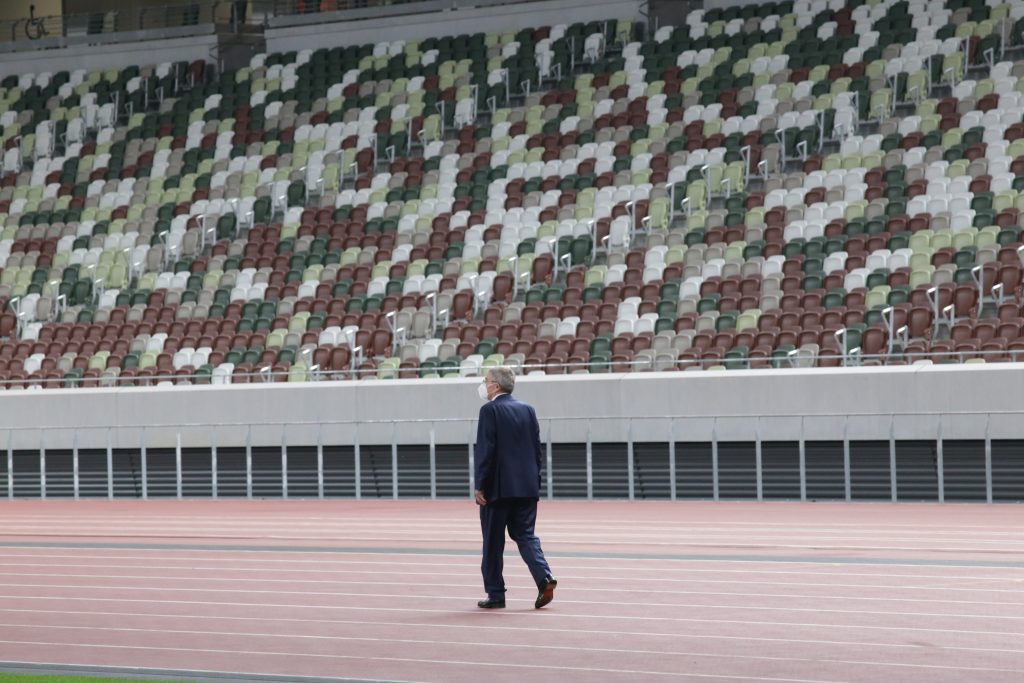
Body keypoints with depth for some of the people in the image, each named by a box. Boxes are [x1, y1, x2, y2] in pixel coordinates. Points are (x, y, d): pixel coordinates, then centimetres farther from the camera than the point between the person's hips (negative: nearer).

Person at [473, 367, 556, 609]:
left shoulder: (490, 410, -9)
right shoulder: (527, 410, 10)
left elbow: (485, 450, -14)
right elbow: (536, 449, 11)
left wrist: (480, 486, -10)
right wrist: (534, 482, 16)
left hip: (498, 487, -6)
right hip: (527, 487, 6)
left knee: (493, 542, 4)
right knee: (525, 534, 10)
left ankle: (495, 595, 8)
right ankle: (544, 578, -10)